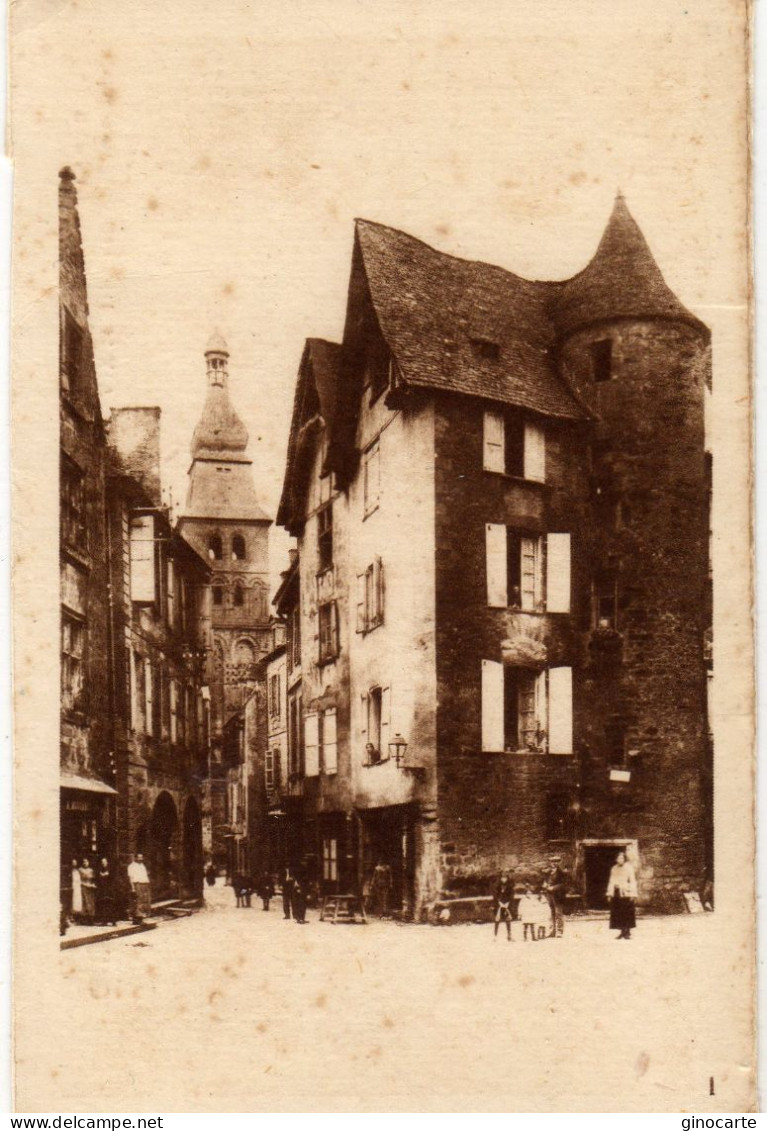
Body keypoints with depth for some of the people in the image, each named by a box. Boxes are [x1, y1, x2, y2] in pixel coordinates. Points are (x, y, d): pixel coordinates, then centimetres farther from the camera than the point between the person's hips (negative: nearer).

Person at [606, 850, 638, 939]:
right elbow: (611, 881, 15)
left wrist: (633, 894, -12)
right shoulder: (614, 869, 12)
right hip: (616, 893, 5)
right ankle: (622, 931, 10)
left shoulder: (629, 868, -2)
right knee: (618, 913, 3)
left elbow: (632, 881, -5)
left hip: (626, 893, -5)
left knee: (627, 913, -4)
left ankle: (627, 932, 2)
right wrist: (610, 893, 9)